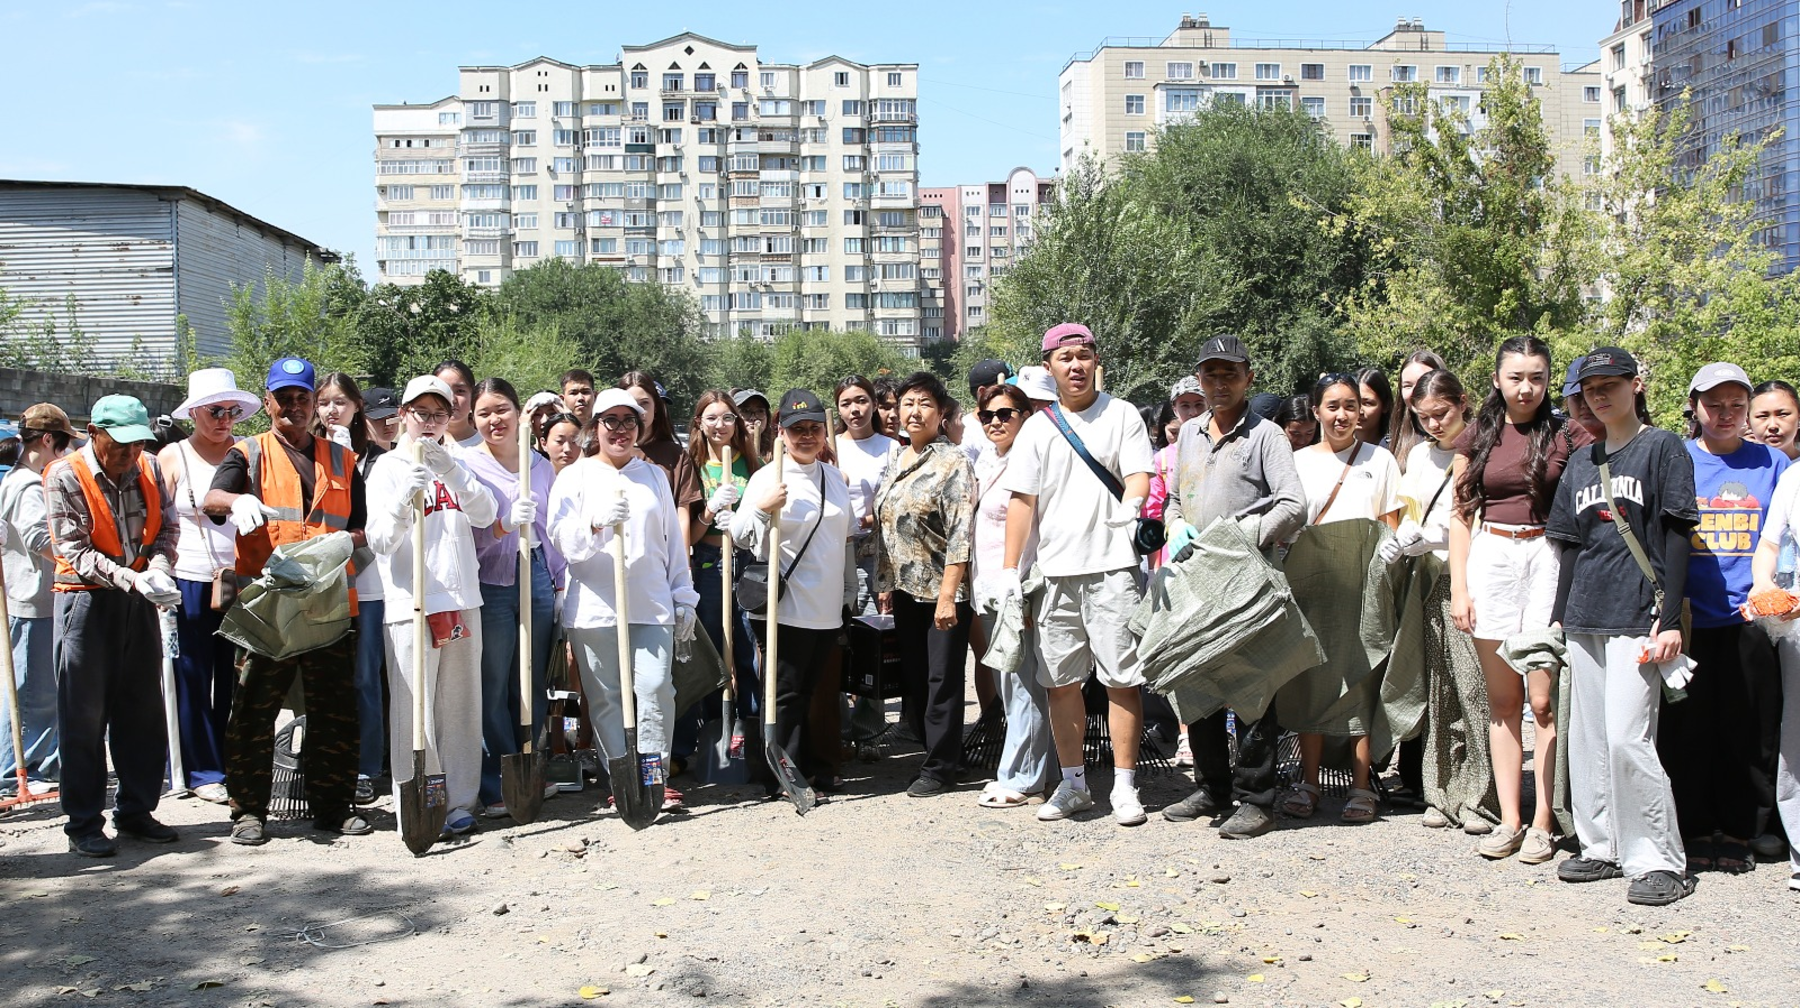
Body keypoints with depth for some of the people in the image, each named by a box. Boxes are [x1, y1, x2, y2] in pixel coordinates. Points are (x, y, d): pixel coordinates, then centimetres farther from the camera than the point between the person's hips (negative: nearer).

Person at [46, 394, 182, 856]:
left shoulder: (148, 470, 5)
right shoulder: (64, 476, -9)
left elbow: (166, 528, 6)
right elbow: (73, 550, -15)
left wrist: (158, 568, -14)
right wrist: (130, 578, -27)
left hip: (138, 602, 5)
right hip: (86, 601, -5)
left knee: (143, 712, 9)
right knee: (84, 717, 0)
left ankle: (136, 810, 21)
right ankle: (84, 823, 9)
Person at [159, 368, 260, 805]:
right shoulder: (172, 457, 3)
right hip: (190, 584, -1)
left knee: (236, 679, 6)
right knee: (194, 681, 3)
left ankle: (236, 765, 19)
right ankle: (203, 772, 14)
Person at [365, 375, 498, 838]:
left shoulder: (458, 465, 15)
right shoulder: (389, 467, 3)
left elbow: (486, 515, -3)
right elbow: (380, 540, -8)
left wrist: (452, 470, -16)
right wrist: (404, 500, -27)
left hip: (461, 600, 4)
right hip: (409, 604, -3)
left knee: (460, 708, 6)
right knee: (413, 710, -5)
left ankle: (460, 804, 13)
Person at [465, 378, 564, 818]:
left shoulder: (541, 465, 12)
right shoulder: (467, 466, -1)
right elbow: (465, 534, -8)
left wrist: (562, 582, 15)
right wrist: (504, 525, -25)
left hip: (538, 579, 4)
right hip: (491, 584, -4)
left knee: (534, 685, 8)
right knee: (493, 689, -2)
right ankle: (498, 789, 8)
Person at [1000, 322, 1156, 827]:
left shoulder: (1121, 415, 5)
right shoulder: (1037, 427, 11)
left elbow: (1139, 473, -4)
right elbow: (1022, 500, 9)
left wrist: (1132, 503, -28)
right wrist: (1009, 570, 3)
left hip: (1112, 566, -3)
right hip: (1054, 571, 3)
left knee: (1121, 680, -3)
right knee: (1061, 682, 8)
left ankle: (1124, 786, 8)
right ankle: (1073, 784, 21)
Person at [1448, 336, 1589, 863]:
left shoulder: (1566, 435, 3)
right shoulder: (1477, 436, 9)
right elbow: (1461, 514, 9)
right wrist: (1459, 586, 4)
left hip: (1548, 557, -2)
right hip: (1490, 558, 2)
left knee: (1544, 698, -4)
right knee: (1502, 699, 6)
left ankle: (1543, 822, 5)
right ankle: (1509, 819, 12)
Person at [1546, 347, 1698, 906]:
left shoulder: (1663, 447, 1)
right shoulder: (1582, 460, 17)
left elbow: (1677, 536, -5)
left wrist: (1670, 619, -12)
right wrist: (1559, 616, 16)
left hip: (1637, 614, -6)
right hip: (1585, 618, 6)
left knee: (1627, 738, -11)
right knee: (1587, 737, 8)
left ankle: (1660, 860, -1)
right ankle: (1603, 847, 18)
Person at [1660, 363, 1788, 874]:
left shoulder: (1773, 464, 8)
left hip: (1751, 621, 1)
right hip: (1689, 622, -1)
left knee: (1751, 732, 5)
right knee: (1688, 731, 3)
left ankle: (1739, 832, 18)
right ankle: (1695, 830, 15)